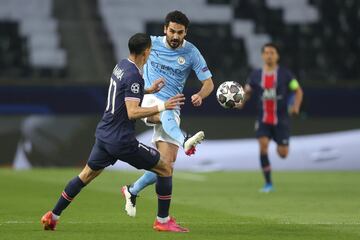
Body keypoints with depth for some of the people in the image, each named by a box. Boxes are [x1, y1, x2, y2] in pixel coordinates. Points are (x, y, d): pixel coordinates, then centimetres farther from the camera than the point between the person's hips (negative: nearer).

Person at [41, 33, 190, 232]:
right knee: (165, 169, 1)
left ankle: (53, 216, 25)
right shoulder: (133, 76, -20)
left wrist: (148, 90, 27)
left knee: (86, 175, 21)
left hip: (104, 134, 9)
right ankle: (162, 221, 6)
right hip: (121, 140, -9)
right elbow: (132, 112, -25)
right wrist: (162, 107, -28)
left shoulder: (121, 66, 8)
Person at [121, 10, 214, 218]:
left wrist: (200, 95, -24)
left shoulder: (191, 53, -2)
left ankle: (132, 191, 17)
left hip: (171, 111, 1)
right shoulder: (152, 43, 0)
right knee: (167, 112, -40)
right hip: (149, 101, -1)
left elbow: (208, 82, -2)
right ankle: (185, 142, -70)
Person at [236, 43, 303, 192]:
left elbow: (298, 91, 2)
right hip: (263, 120, 1)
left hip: (281, 120, -1)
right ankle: (268, 183, -10)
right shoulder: (256, 75, 3)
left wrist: (296, 106, -16)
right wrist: (241, 101, -6)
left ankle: (281, 145, 40)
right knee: (263, 146, -20)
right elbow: (247, 91, 16)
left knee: (283, 154, -1)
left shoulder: (285, 74, -4)